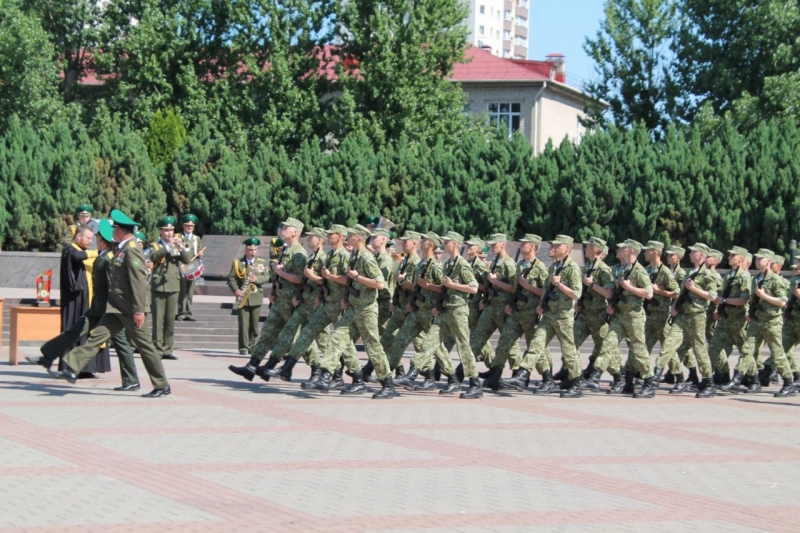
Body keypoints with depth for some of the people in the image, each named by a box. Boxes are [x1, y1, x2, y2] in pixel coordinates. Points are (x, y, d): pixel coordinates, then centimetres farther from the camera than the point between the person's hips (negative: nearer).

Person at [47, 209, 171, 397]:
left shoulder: (132, 250, -17)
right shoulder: (123, 249, 13)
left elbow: (139, 282, -23)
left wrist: (139, 310, -26)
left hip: (130, 309, -9)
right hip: (117, 308, 9)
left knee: (144, 345, -1)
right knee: (97, 336, 4)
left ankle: (162, 386, 7)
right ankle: (71, 370, 3)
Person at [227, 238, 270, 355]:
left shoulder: (262, 263, 11)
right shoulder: (237, 263, 5)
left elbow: (267, 276, 3)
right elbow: (231, 278, 1)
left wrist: (258, 279, -17)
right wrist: (236, 290, -15)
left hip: (256, 297, 2)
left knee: (254, 323, 4)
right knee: (243, 323, -5)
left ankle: (252, 346, 12)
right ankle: (243, 347, -5)